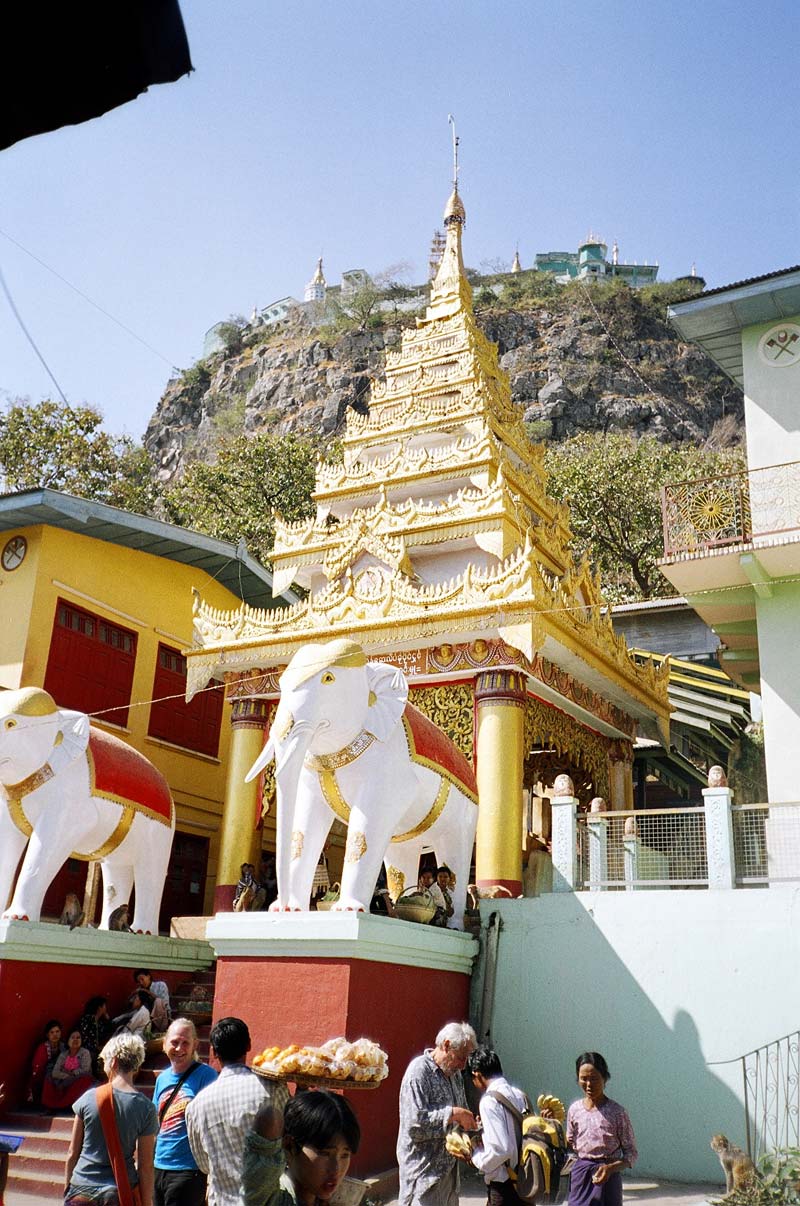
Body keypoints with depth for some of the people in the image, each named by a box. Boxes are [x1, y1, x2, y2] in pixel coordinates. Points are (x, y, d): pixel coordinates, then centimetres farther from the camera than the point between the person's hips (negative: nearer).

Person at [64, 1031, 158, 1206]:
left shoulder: (89, 1098, -5)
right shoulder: (146, 1108, -7)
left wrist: (67, 1188, 16)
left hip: (82, 1190, 1)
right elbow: (145, 1166, -5)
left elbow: (73, 1153, 3)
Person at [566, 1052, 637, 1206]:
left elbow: (631, 1153, -4)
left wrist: (611, 1168, -21)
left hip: (606, 1178, -3)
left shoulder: (617, 1112, -9)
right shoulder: (574, 1109, 3)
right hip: (580, 1175, 3)